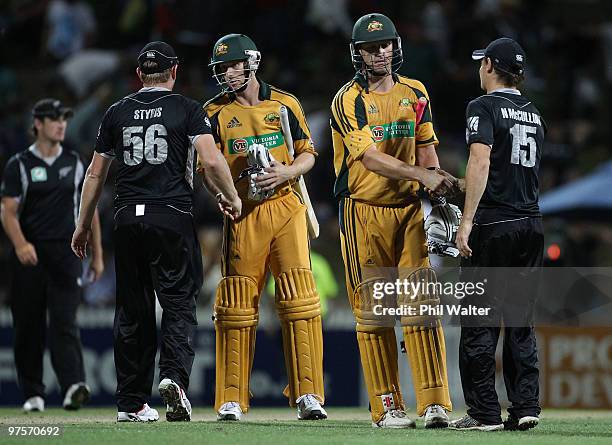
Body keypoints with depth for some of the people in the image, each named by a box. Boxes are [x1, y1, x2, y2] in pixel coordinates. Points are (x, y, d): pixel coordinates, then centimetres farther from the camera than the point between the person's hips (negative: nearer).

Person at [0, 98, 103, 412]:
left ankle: (73, 386, -26)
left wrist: (97, 255, 12)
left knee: (64, 321, -13)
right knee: (28, 325, 3)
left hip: (65, 254, 1)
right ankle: (33, 394, 13)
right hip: (29, 255, -1)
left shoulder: (75, 163, 12)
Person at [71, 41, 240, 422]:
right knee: (179, 303, -1)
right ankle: (174, 375, -24)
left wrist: (84, 226, 21)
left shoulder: (118, 112, 12)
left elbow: (96, 173, 14)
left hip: (128, 219, 3)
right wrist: (232, 198, 5)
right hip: (173, 216, -3)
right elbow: (212, 161, -11)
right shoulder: (187, 109, 1)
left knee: (133, 309, 7)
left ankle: (132, 402, 7)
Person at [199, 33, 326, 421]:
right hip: (242, 214, 0)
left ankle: (307, 394, -6)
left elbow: (308, 154, 11)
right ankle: (232, 399, 5)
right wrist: (236, 181, -16)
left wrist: (287, 171, -10)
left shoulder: (285, 104, 7)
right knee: (236, 305, 0)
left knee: (299, 300, -7)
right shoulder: (215, 113, 6)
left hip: (286, 209, 0)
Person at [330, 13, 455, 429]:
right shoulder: (348, 101, -7)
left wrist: (439, 193, -1)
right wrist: (422, 175, -25)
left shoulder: (415, 93, 10)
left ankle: (435, 402, -9)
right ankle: (386, 406, 4)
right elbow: (370, 158, -17)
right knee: (373, 309, -1)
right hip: (364, 212, -3)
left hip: (409, 208, 3)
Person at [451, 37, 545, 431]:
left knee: (480, 321, -2)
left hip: (493, 225, -6)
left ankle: (485, 412, -3)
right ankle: (526, 407, 3)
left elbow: (481, 162, -18)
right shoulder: (535, 115, 16)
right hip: (532, 223, 6)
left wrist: (467, 221, -21)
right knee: (521, 319, 9)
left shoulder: (484, 107, -5)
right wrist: (456, 185, 33)